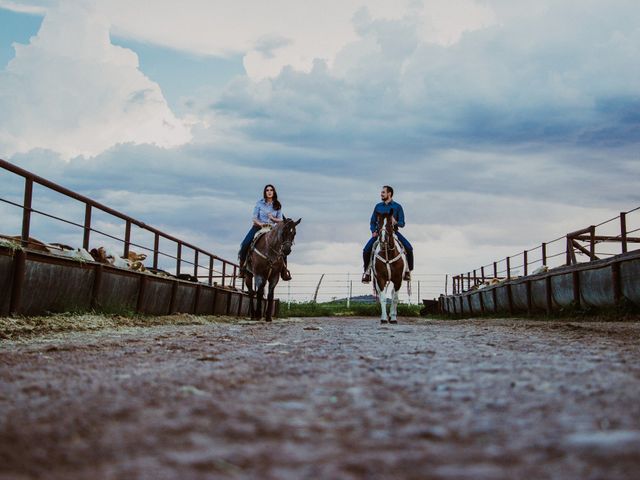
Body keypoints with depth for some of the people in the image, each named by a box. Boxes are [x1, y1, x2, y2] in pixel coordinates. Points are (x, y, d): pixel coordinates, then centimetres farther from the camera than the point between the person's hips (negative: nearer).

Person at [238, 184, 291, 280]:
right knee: (245, 244, -23)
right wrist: (260, 223, -22)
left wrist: (273, 219, -14)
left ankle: (284, 270, -8)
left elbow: (280, 220, 7)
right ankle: (242, 266, -7)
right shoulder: (259, 203, 1)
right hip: (258, 227, -1)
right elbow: (254, 218, -2)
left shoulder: (277, 205, 6)